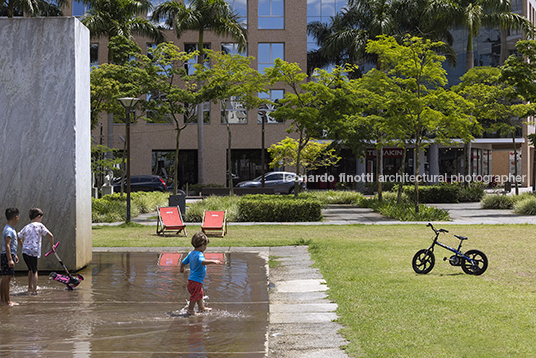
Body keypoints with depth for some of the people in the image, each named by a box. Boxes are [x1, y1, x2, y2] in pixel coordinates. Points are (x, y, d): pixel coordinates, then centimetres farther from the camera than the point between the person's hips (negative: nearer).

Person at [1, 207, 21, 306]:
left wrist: (15, 255, 34)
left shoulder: (11, 229, 15)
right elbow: (7, 245, -23)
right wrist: (10, 259, -26)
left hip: (10, 255, 10)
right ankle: (7, 301, -4)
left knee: (5, 279, 11)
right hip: (7, 256, -10)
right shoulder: (9, 230, -17)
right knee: (6, 278, -6)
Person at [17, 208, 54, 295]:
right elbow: (50, 235, -10)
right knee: (34, 271, 4)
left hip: (24, 251, 5)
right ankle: (34, 290, -3)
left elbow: (18, 237, 14)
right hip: (33, 252, -5)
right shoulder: (39, 225, -3)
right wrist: (52, 245, 6)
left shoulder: (26, 227, 11)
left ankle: (30, 288, 34)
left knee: (30, 270, 23)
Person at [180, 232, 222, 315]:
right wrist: (213, 261, -51)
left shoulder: (191, 254, 8)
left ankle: (201, 307, 40)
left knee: (200, 294, 26)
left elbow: (183, 262, 18)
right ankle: (190, 310, 14)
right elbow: (202, 262, -43)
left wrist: (182, 269, 38)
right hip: (196, 281, -10)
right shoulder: (199, 254, -21)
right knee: (195, 296, 4)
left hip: (191, 279, 10)